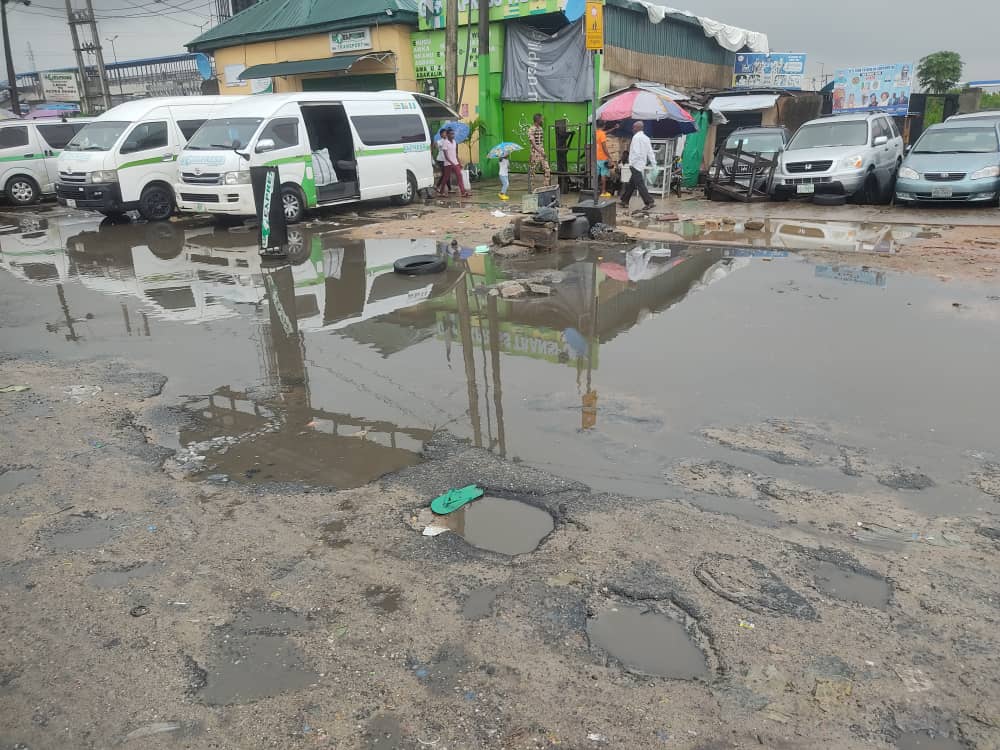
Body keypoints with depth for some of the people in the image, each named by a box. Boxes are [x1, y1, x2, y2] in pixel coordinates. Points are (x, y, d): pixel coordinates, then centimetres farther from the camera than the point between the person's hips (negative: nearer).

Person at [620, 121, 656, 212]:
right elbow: (650, 152, 12)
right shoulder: (646, 138, 13)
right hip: (642, 165, 9)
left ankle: (649, 202, -13)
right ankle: (625, 201, 23)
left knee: (640, 184, -9)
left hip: (636, 164, -9)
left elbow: (636, 152, -20)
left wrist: (631, 163, -15)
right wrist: (654, 164, 13)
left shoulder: (636, 137, -12)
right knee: (631, 184, 16)